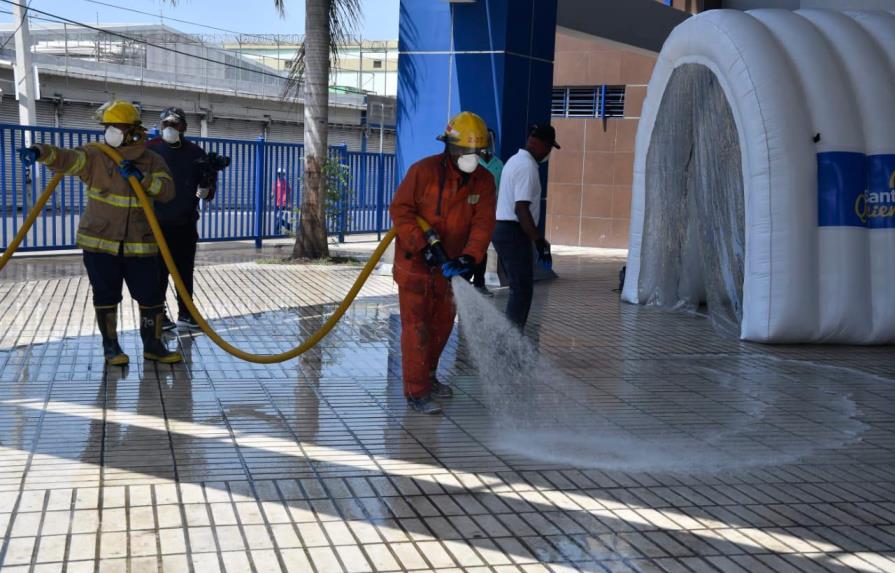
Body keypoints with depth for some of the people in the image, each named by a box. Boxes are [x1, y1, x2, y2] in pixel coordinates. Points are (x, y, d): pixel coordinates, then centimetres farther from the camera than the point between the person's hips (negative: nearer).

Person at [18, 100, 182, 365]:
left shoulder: (153, 161, 1)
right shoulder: (95, 155, -3)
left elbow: (167, 191, -9)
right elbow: (66, 159, -20)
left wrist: (142, 177, -25)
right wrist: (41, 152, -41)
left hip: (140, 244, 1)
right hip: (100, 242, -1)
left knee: (151, 296, 4)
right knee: (106, 297, 6)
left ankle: (153, 344, 20)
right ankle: (110, 346, 21)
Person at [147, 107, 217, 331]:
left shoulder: (195, 152, 5)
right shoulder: (150, 149, -4)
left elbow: (208, 177, 11)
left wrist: (206, 190, -10)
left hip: (186, 223, 4)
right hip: (158, 223, -3)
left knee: (185, 271, 11)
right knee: (159, 271, 1)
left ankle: (185, 314, 20)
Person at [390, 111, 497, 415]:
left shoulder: (483, 181, -3)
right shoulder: (424, 170, -16)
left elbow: (483, 223, -10)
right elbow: (400, 210, -16)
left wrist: (468, 258, -26)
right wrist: (423, 247, -24)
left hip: (447, 264, 6)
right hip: (414, 260, -6)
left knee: (442, 323, 17)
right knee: (416, 325, -4)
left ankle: (427, 377, 36)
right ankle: (416, 392, 1)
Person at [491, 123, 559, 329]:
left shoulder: (515, 160, 18)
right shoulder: (527, 167, -16)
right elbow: (521, 208, -23)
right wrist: (540, 241, -21)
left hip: (501, 229, 10)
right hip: (514, 233, -10)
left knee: (519, 289, 16)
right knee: (522, 291, -7)